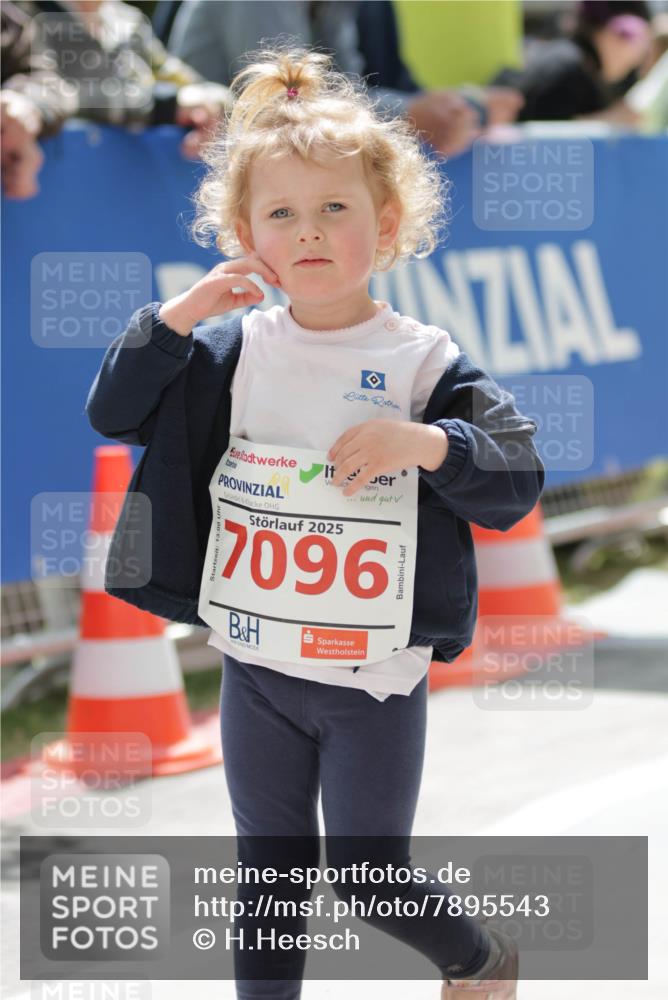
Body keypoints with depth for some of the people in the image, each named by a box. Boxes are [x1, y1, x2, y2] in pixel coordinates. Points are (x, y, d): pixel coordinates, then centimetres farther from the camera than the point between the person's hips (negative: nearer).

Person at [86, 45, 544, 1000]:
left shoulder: (423, 363, -10)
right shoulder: (232, 350, 0)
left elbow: (519, 478, -11)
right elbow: (114, 414, -1)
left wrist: (427, 444, -28)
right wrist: (175, 319, -13)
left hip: (376, 679, -3)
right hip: (257, 670, 3)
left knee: (368, 880, 10)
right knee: (270, 871, 15)